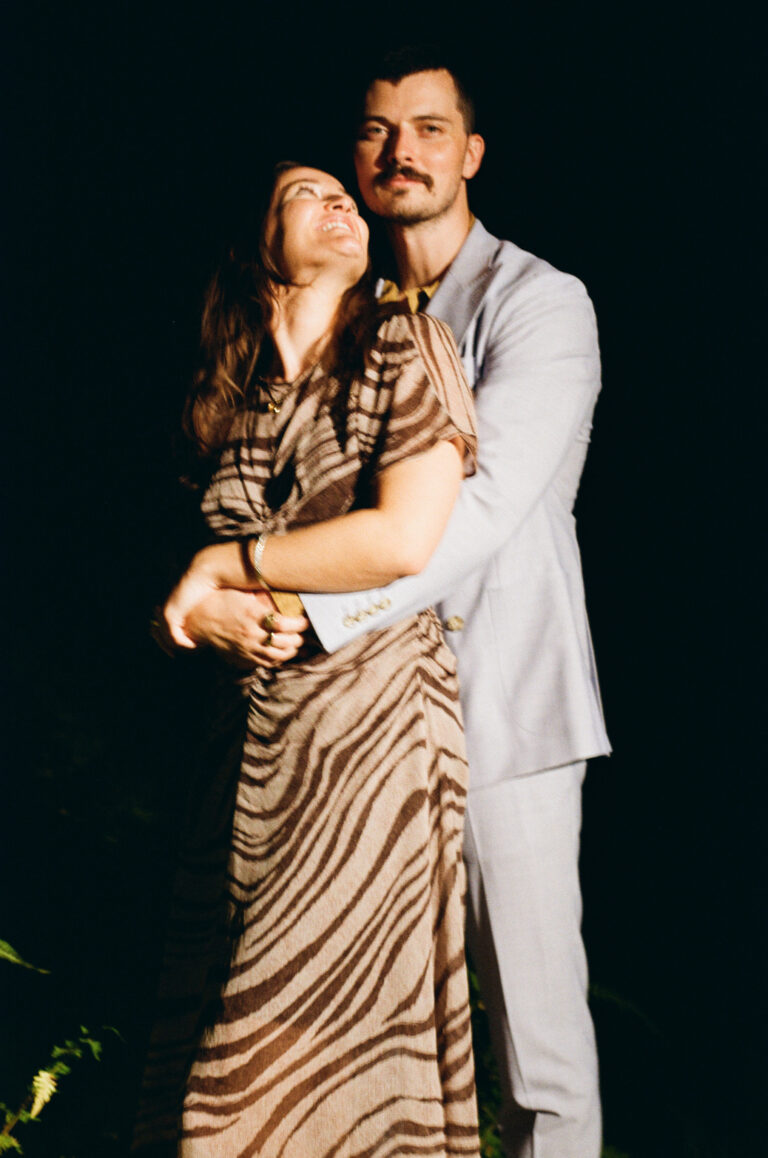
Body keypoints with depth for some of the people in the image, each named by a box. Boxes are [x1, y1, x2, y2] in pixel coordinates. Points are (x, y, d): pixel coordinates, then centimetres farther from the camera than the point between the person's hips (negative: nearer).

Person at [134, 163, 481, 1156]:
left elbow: (403, 540, -15)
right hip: (257, 723, 5)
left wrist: (228, 567, -7)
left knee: (328, 1014, -1)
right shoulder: (237, 398, 12)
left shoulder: (408, 350, -2)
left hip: (374, 718, -5)